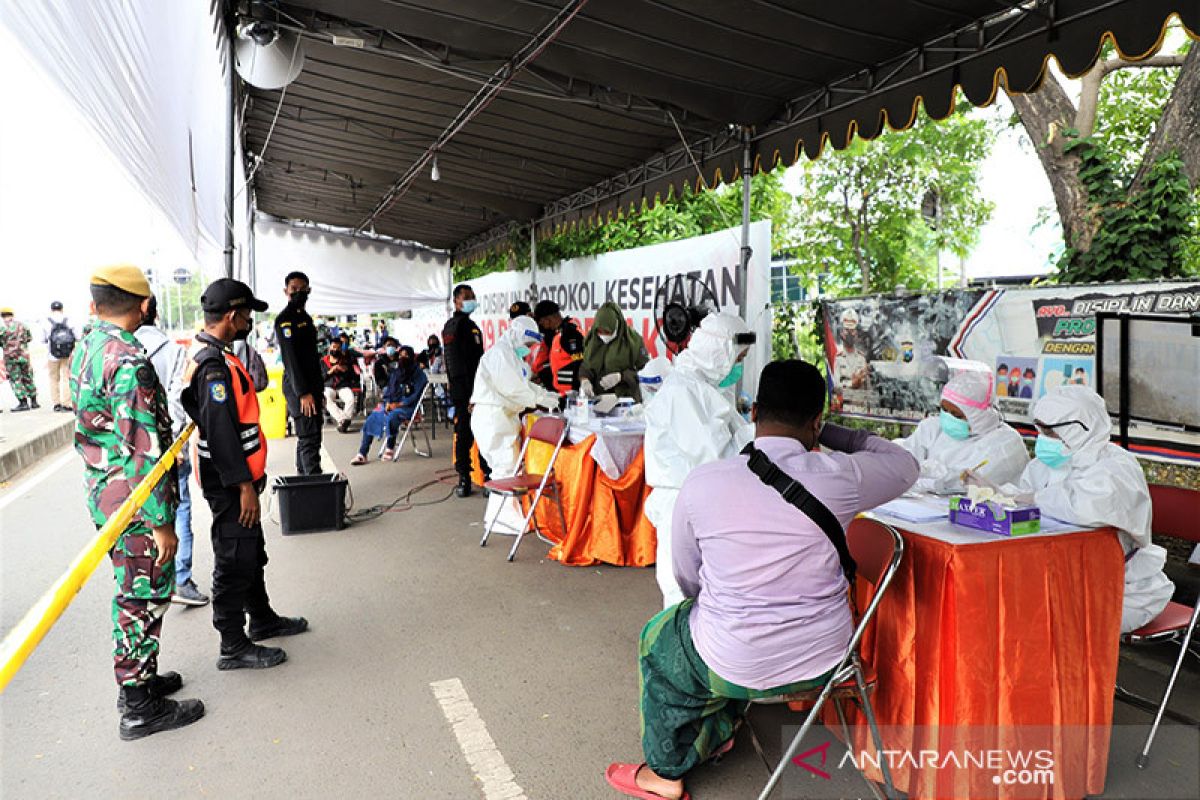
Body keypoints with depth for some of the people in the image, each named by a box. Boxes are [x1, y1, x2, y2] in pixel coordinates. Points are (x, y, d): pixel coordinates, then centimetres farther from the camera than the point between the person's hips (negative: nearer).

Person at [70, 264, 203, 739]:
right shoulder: (130, 362, -24)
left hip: (100, 490, 9)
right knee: (143, 598, 3)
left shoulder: (84, 350, 7)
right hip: (134, 503, -9)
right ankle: (139, 707, 16)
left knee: (131, 591, 22)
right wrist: (161, 522, -21)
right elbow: (143, 453, -25)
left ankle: (139, 678, 37)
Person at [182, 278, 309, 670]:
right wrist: (244, 486, -23)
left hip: (235, 480, 11)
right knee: (235, 561, 0)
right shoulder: (214, 364, -22)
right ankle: (234, 646, 12)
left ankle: (262, 619, 38)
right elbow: (221, 430, -26)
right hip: (230, 485, -11)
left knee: (252, 553, 22)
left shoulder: (212, 355, 12)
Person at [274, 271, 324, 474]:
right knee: (309, 439, -13)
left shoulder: (305, 317, 19)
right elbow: (291, 358, -17)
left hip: (312, 387, 9)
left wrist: (319, 388, 19)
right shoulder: (285, 319, -9)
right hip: (299, 389, -9)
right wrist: (303, 393, -23)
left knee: (307, 438, 13)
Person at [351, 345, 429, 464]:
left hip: (407, 406, -6)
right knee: (371, 419, -15)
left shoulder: (418, 373, -3)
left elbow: (416, 395, -10)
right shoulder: (395, 372, 16)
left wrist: (398, 404, -15)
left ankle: (390, 449, -16)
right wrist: (388, 403, -2)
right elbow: (388, 390, 19)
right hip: (392, 404, 6)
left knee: (391, 418, -35)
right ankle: (362, 454, -16)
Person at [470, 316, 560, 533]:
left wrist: (543, 393, 7)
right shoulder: (500, 353, -15)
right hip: (493, 416, -11)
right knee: (506, 466, -9)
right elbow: (514, 389, -19)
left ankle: (497, 514, 22)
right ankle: (502, 518, -2)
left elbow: (523, 383, 21)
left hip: (505, 415, 11)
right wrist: (540, 399, -12)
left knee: (510, 464, 13)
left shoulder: (512, 354, 20)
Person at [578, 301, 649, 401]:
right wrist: (584, 380, -9)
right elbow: (585, 366, 13)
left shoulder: (632, 339, -7)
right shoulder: (592, 339, 6)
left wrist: (620, 376, -19)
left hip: (626, 400, -4)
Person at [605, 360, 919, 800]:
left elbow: (689, 582, -2)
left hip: (738, 667, -3)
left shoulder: (702, 482, -16)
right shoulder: (838, 476, -15)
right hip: (824, 658, 3)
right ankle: (714, 734, 52)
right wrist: (828, 434, 11)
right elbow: (906, 465, 8)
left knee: (657, 637, 29)